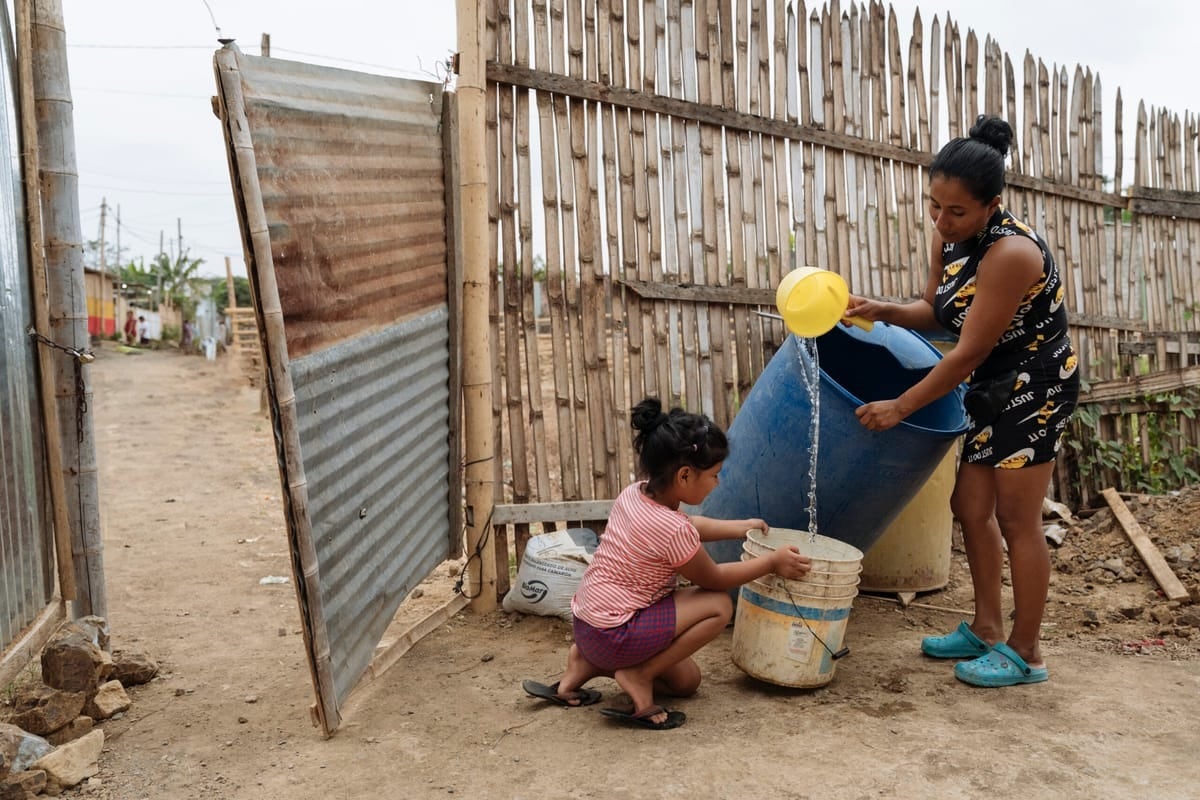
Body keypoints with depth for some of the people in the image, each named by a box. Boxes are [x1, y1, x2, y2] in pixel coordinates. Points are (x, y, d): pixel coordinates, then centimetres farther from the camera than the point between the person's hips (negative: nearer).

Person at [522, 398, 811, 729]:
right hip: (614, 634, -9)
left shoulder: (634, 494, -1)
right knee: (719, 605, -9)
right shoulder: (673, 529, -25)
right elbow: (713, 579, -7)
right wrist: (772, 561, 2)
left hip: (588, 621, 9)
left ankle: (587, 663, 13)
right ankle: (639, 675, -4)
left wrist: (740, 527, 21)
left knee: (686, 681, 21)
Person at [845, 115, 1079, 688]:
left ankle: (1026, 653, 13)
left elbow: (968, 353, -26)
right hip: (997, 389, 9)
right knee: (971, 506, 11)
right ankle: (986, 629, 26)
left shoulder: (1009, 253, -28)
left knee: (1016, 519, -2)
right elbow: (935, 311, 9)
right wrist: (883, 312, -10)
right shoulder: (949, 238, -3)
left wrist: (900, 407, -19)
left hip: (1036, 387, -9)